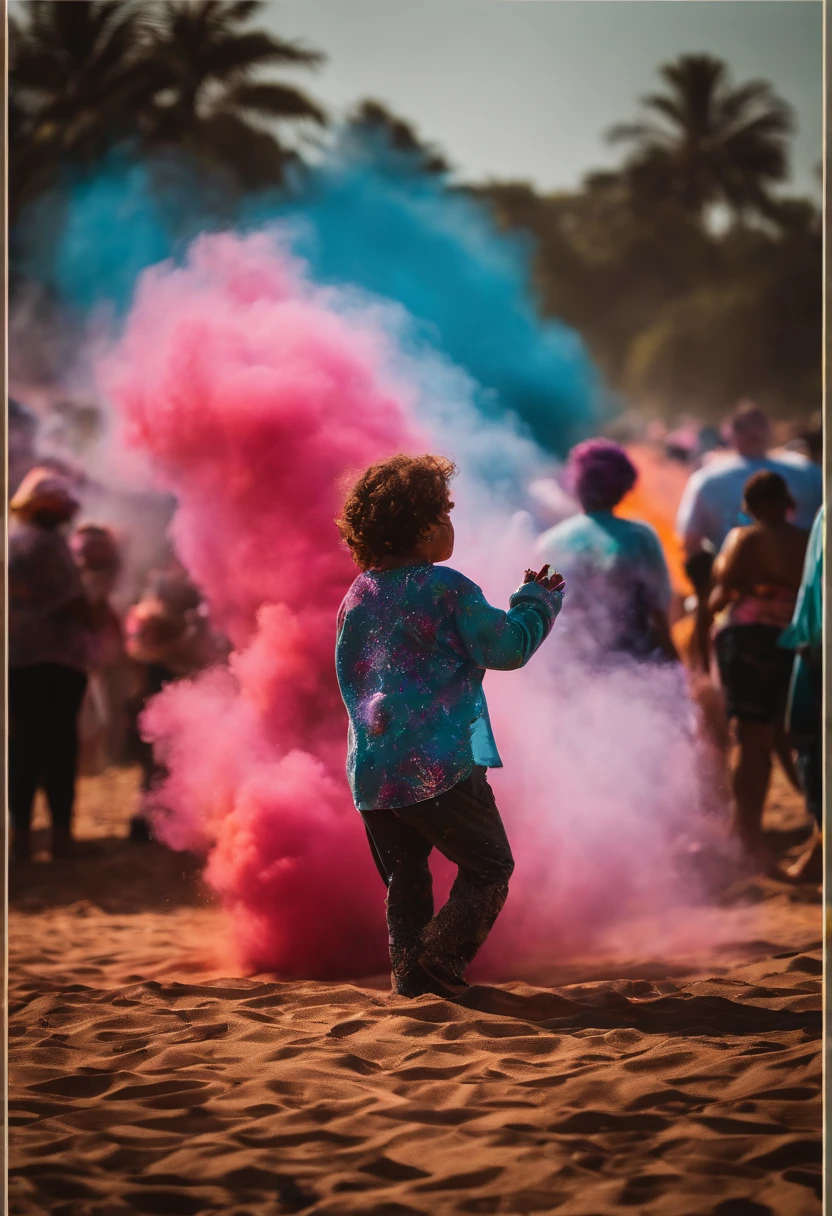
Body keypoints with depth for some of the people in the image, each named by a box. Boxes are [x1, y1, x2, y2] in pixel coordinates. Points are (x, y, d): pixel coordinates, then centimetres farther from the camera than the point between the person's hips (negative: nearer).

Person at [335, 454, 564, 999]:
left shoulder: (356, 597, 10)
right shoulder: (446, 588, -10)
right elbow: (508, 647, -5)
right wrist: (539, 600, 11)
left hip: (372, 771, 6)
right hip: (440, 766, -6)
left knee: (406, 881, 17)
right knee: (488, 867, 6)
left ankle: (411, 977, 12)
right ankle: (441, 958, -10)